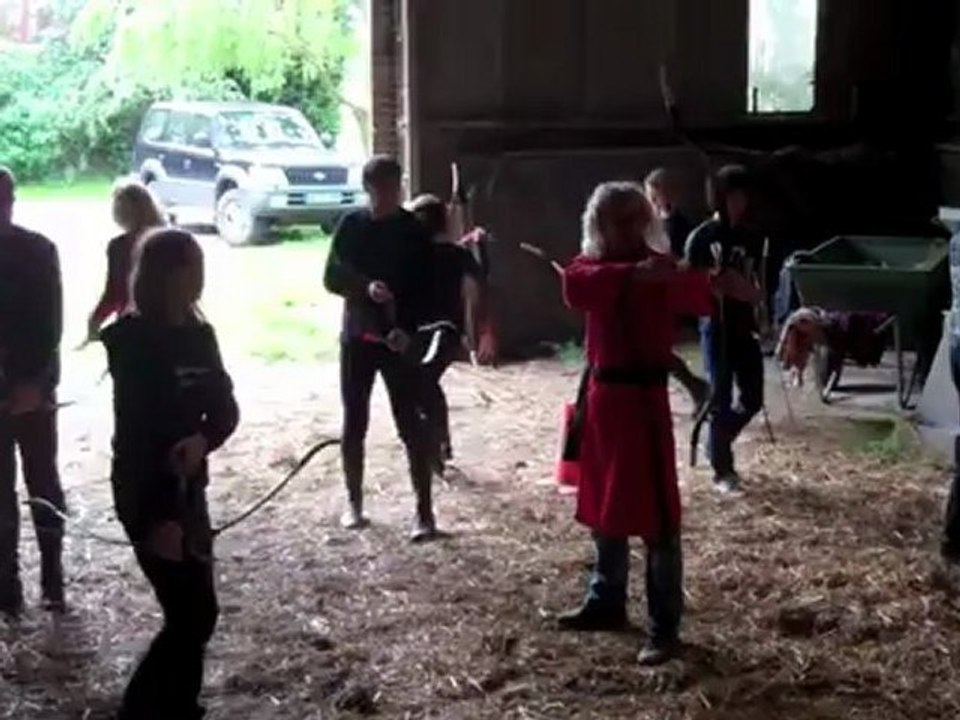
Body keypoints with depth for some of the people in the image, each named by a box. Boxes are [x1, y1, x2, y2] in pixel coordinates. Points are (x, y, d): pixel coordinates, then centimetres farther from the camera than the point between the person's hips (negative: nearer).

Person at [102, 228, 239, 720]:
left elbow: (225, 409, 5)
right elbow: (133, 433, -20)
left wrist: (202, 440, -19)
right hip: (147, 496, -7)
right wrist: (156, 517, -24)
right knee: (195, 614, -7)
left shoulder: (199, 335, 5)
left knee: (191, 613, 11)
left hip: (187, 489, 7)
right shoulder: (133, 342, -16)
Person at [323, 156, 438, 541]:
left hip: (400, 338, -2)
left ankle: (424, 511, 0)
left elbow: (425, 289, -5)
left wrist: (408, 329, -20)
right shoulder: (351, 226, 1)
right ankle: (354, 502, 24)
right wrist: (366, 287, -23)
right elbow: (331, 278, -3)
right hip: (357, 336, 2)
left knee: (411, 425, -3)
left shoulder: (414, 231, -3)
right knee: (354, 424, 9)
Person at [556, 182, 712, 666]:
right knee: (604, 509, 17)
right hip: (602, 395, 6)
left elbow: (700, 298, -25)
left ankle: (665, 629, 0)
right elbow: (575, 287, -18)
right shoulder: (592, 265, 7)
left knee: (656, 517, -6)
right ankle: (606, 602, 34)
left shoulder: (659, 267, -5)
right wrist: (632, 274, -34)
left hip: (643, 399, -6)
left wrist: (676, 277, -47)